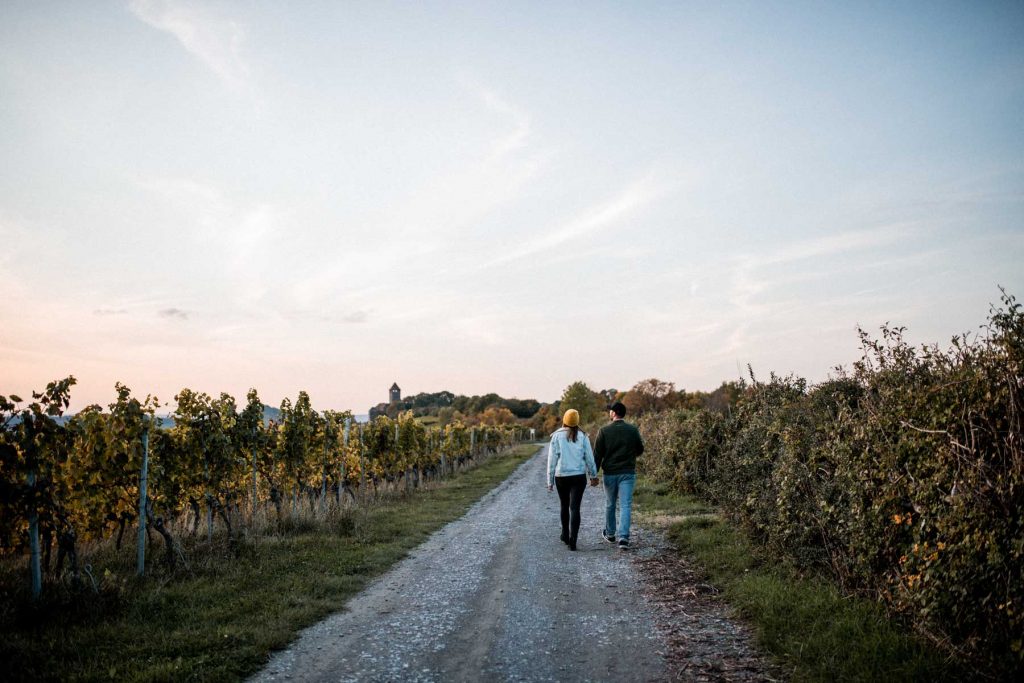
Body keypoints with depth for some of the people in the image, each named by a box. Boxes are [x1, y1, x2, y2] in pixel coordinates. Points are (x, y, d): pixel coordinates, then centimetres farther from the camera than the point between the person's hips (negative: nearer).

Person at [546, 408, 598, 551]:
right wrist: (593, 476, 15)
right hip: (579, 476, -1)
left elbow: (552, 459, -3)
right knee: (575, 508, -2)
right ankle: (572, 540, -13)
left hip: (561, 476, 1)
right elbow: (589, 457, 2)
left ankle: (565, 535, 33)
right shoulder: (583, 436, -3)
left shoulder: (557, 436, -4)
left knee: (565, 506, 20)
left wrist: (550, 480, 4)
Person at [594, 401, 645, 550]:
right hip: (628, 473, 0)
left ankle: (610, 534, 31)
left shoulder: (604, 431, -7)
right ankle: (624, 537, -14)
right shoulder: (633, 430, -2)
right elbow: (640, 450, 9)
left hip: (610, 473, 0)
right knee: (625, 505, -1)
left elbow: (597, 454, -6)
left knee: (610, 504, 16)